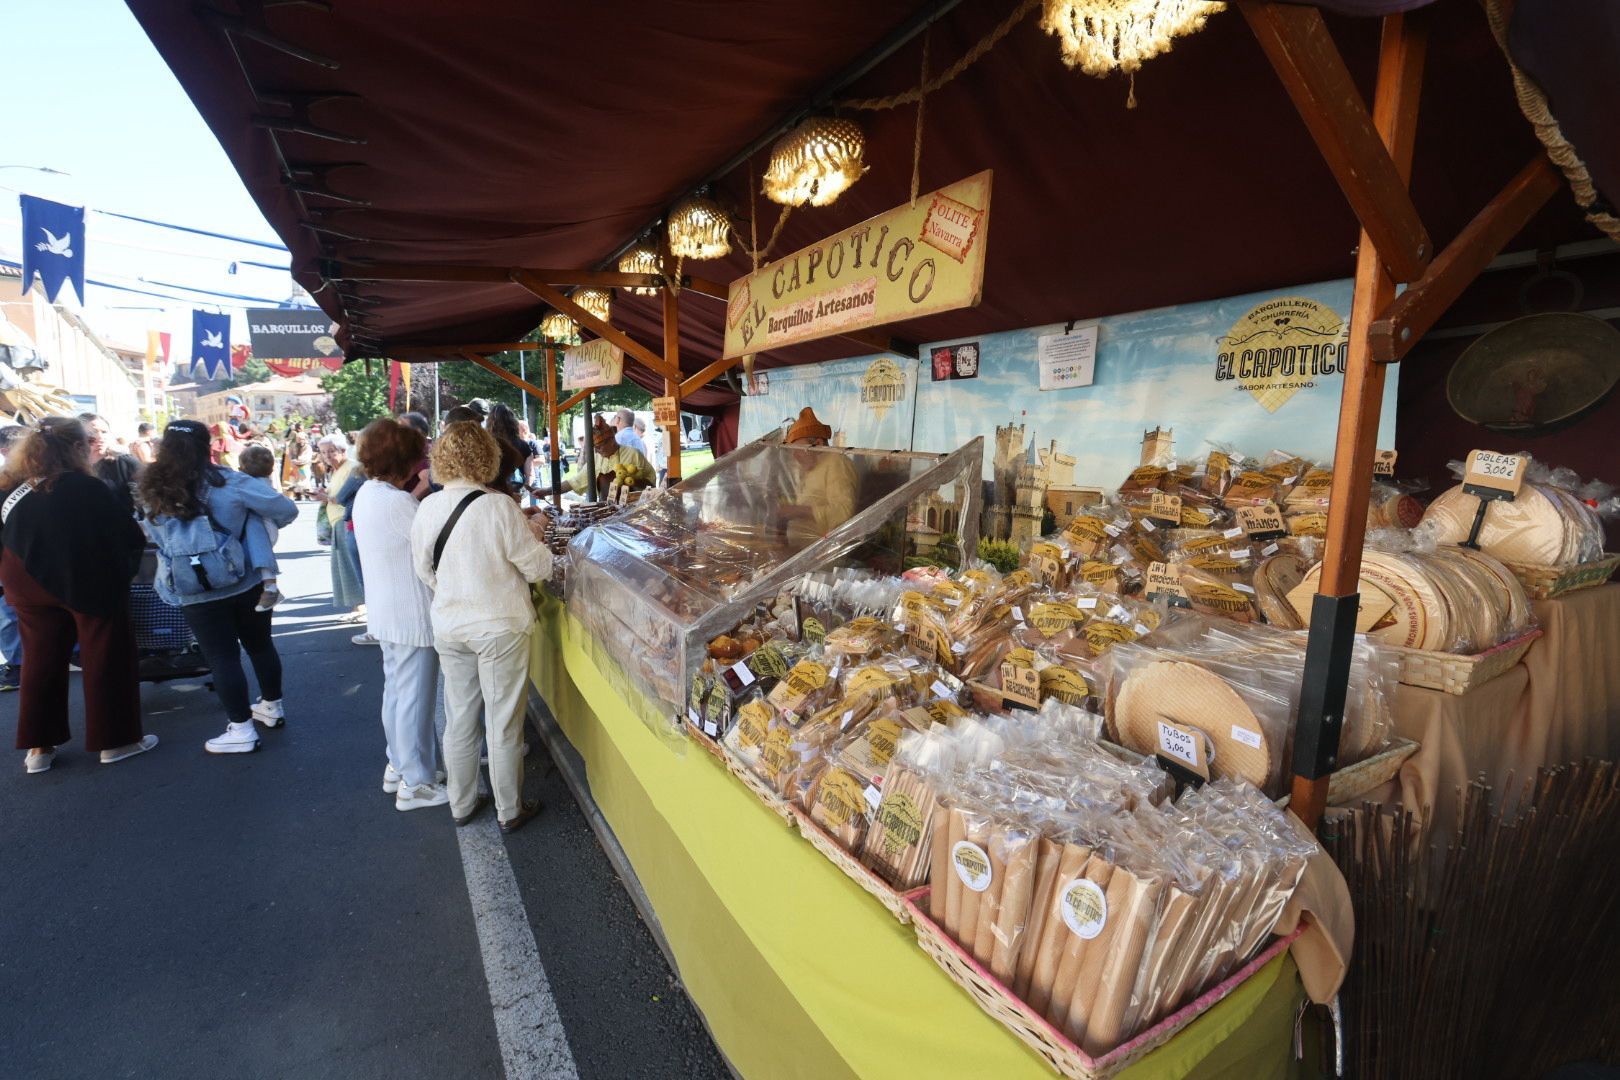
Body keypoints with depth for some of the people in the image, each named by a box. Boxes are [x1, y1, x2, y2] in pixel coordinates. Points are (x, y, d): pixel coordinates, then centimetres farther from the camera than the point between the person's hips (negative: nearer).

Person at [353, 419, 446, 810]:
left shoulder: (369, 493, 5)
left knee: (397, 689, 22)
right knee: (416, 698, 2)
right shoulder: (396, 502, -24)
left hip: (386, 612, 10)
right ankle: (415, 784, 14)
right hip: (412, 615, -10)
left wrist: (417, 494, 3)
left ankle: (398, 765, 37)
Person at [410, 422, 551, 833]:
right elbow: (538, 568, -14)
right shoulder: (499, 508, -20)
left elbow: (424, 570, 8)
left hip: (449, 627, 5)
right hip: (500, 628, -5)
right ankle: (510, 811, 24)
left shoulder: (427, 508, -4)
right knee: (503, 724, 9)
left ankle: (462, 804, 34)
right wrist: (533, 537, 4)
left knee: (459, 719, 18)